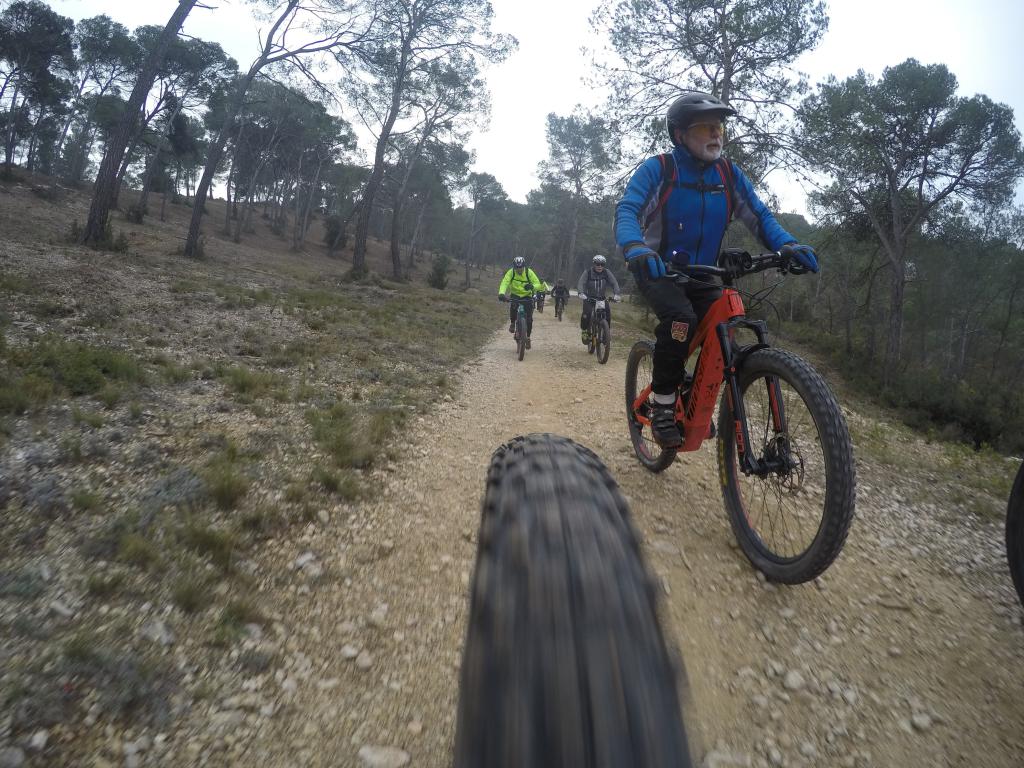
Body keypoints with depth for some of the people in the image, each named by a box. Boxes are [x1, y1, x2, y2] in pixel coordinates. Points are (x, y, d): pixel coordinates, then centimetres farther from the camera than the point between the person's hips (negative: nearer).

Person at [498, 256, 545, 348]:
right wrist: (501, 293, -50)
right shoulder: (511, 272, -18)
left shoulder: (529, 272, -19)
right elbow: (504, 283, -30)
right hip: (515, 295, 0)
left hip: (527, 296, 0)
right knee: (513, 307, -32)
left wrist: (532, 286, -48)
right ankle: (512, 323, -2)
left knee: (529, 318, -9)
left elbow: (538, 284, -24)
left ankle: (528, 337, 11)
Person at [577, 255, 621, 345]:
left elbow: (614, 283, -16)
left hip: (601, 298, 2)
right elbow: (581, 283, -24)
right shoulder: (587, 272, -13)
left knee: (607, 312, -21)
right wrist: (581, 293, -45)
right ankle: (584, 331, -4)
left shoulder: (606, 273, -8)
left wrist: (616, 294, -35)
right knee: (587, 313, -26)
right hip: (589, 298, -2)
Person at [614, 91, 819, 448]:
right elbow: (627, 210, -26)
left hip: (701, 274, 5)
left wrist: (788, 245, -26)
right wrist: (636, 248, -48)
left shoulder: (729, 173, 0)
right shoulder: (658, 169, -13)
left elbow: (759, 215, -5)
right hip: (658, 270, -5)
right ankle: (662, 404, -16)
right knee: (681, 319, -33)